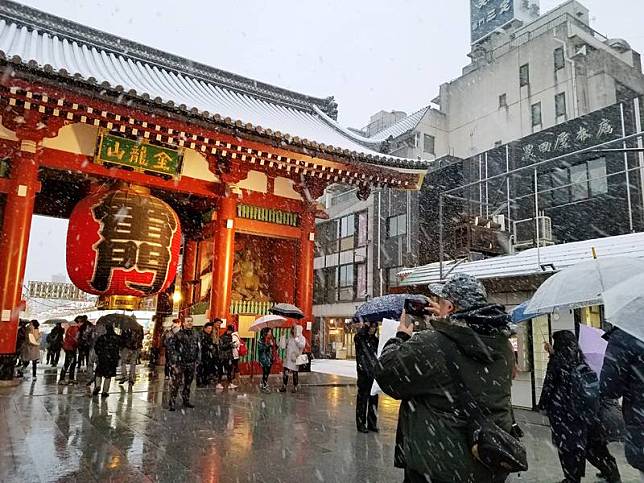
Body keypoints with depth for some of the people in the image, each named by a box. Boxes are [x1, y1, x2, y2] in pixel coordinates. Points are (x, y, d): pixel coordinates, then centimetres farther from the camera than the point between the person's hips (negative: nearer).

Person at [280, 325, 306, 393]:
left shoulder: (302, 338, -5)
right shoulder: (290, 337, 11)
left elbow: (302, 346, -25)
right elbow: (287, 345, 26)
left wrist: (296, 339, -24)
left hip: (295, 358, -4)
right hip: (288, 358, 4)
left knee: (295, 373, 5)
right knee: (285, 372, 0)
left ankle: (295, 387, 18)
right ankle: (284, 387, 7)